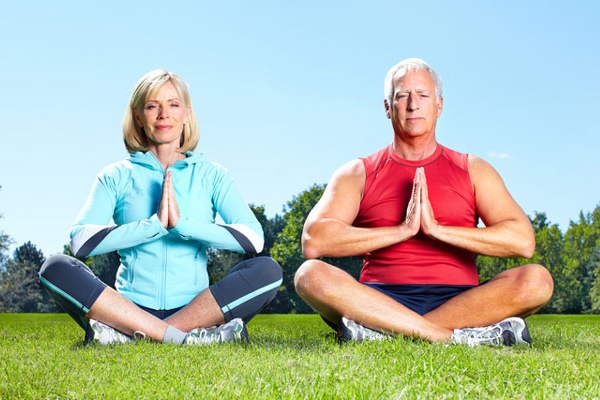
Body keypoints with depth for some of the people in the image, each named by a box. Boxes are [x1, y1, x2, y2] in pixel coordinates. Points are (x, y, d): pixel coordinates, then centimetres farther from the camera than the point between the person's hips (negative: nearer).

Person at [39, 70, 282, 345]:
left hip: (195, 308, 1)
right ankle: (183, 337, -33)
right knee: (56, 268, -23)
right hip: (132, 307, 0)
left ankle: (126, 334, -28)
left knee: (267, 270, -24)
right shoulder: (117, 176, 10)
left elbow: (253, 237, -5)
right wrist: (154, 225, -16)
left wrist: (184, 224, -16)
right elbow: (81, 240, -7)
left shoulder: (210, 175, 11)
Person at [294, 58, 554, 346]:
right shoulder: (358, 174, 11)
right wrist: (402, 230, -12)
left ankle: (381, 331, -30)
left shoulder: (473, 170, 14)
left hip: (458, 301, 1)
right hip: (381, 299, -1)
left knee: (537, 280, -26)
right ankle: (457, 337, -34)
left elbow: (523, 241, -2)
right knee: (310, 275, -28)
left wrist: (436, 229, -11)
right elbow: (313, 242, -7)